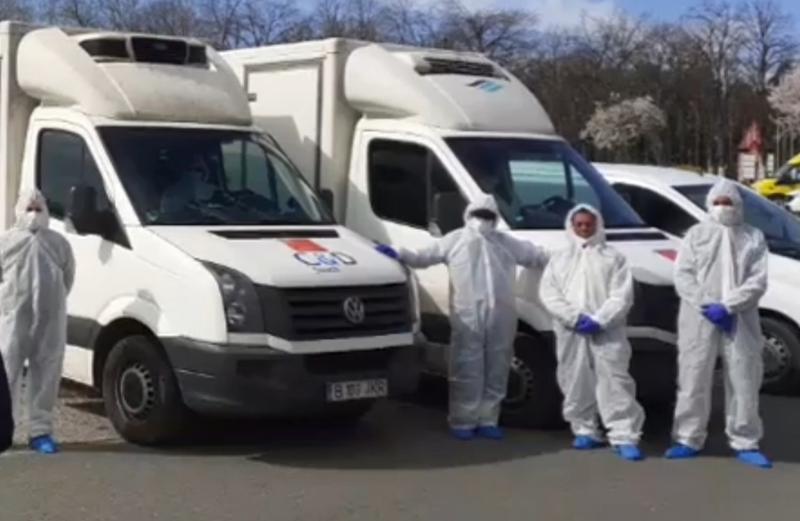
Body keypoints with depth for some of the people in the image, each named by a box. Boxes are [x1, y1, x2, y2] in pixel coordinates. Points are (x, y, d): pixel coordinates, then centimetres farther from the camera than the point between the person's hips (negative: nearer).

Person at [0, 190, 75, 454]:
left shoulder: (58, 242, 12)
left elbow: (68, 275, 16)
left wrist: (53, 299, 10)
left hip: (51, 317, 2)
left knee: (46, 375, 2)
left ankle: (41, 431, 9)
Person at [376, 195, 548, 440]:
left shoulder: (507, 243, 18)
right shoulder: (455, 240, 9)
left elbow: (535, 255, 20)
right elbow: (425, 257, 6)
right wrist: (399, 255, -6)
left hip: (501, 316, 4)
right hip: (468, 316, -3)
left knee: (496, 371, 7)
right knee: (467, 371, -3)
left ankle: (488, 421, 17)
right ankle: (463, 422, 4)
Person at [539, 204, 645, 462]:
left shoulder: (613, 257, 9)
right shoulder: (560, 259, 15)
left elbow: (622, 296, -1)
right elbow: (548, 293, 2)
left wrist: (599, 320, -15)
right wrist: (574, 317, -11)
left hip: (607, 331, -3)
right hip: (571, 332, 3)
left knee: (615, 382, -10)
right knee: (576, 384, 5)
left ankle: (625, 437, -12)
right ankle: (585, 432, 16)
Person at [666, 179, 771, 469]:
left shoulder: (753, 237, 9)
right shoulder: (696, 234, 10)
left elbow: (758, 281, -1)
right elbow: (682, 276, 1)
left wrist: (728, 306, -14)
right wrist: (707, 306, -13)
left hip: (740, 321, 0)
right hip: (699, 319, 0)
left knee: (744, 382, 2)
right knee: (694, 381, 1)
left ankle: (745, 443, 11)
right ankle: (689, 439, 10)